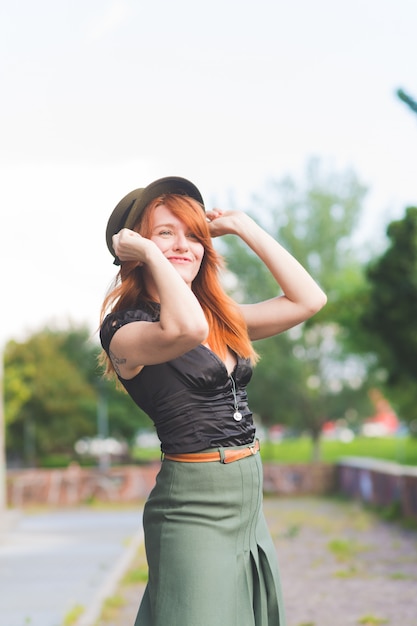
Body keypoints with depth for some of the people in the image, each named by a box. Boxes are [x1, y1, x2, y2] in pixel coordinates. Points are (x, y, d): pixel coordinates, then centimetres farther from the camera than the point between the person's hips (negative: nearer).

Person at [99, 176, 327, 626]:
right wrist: (150, 253, -19)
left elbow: (308, 299, 8)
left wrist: (241, 226, 8)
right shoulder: (125, 331, -11)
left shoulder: (221, 318, 12)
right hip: (194, 507, -8)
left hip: (249, 502, 8)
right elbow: (187, 329, -33)